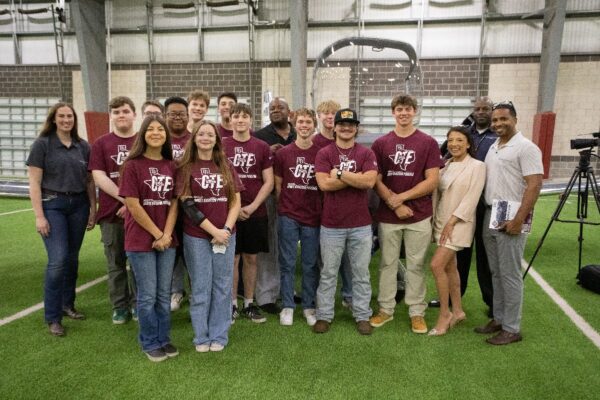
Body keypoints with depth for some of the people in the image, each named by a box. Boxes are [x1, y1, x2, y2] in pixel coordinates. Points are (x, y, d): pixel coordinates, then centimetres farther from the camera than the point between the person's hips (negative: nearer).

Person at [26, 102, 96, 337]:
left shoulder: (83, 146, 9)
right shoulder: (42, 144, -2)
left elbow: (89, 181, 12)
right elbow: (34, 182, -5)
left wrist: (93, 208, 8)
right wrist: (39, 216, -11)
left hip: (79, 205, 4)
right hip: (53, 205, -4)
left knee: (72, 259, 10)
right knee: (58, 260, -10)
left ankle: (67, 305, 27)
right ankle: (52, 317, 2)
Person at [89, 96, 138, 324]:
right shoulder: (101, 144, 6)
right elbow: (98, 177, -4)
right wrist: (125, 198, -15)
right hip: (111, 212, 1)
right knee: (116, 263, 9)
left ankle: (137, 305, 23)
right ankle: (119, 307, 22)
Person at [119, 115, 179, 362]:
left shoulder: (171, 166, 6)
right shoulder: (132, 165, -7)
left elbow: (174, 203, 4)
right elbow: (133, 205, -12)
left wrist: (167, 234, -8)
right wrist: (157, 234, -10)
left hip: (167, 239, 4)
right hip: (141, 240, -4)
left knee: (164, 293, 13)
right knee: (147, 295, 5)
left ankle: (164, 339, 28)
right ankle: (150, 343, 22)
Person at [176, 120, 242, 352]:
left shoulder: (226, 167, 8)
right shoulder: (185, 168, -1)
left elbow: (236, 201, 4)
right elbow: (187, 205, -8)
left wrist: (226, 229, -10)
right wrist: (213, 231, -13)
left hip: (225, 235, 3)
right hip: (196, 237, -2)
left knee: (222, 287, 8)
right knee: (200, 288, 5)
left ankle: (219, 335, 21)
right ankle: (201, 337, 20)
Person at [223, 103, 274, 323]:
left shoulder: (262, 147, 3)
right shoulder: (221, 146, 0)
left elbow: (268, 182, 1)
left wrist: (252, 206, -10)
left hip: (255, 212, 1)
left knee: (251, 258, 10)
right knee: (232, 258, 6)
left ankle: (249, 303, 22)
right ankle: (232, 304, 19)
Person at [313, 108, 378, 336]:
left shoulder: (366, 153, 3)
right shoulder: (324, 153, 1)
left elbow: (370, 181, -14)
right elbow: (324, 184, -14)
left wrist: (339, 173, -13)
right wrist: (357, 178, -12)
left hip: (361, 224, 1)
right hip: (331, 224, -1)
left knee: (361, 273, 10)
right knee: (328, 273, 9)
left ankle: (362, 316, 24)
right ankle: (324, 316, 22)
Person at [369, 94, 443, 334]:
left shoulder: (428, 143, 0)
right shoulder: (380, 144, 4)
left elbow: (432, 181, -5)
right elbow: (375, 181, 1)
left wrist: (401, 197, -11)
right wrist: (394, 205, -11)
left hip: (419, 215, -1)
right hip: (387, 215, 1)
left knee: (416, 265, 8)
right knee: (387, 264, 11)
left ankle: (417, 312, 21)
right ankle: (385, 309, 24)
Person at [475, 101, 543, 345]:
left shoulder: (526, 148, -9)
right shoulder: (493, 147, 15)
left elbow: (534, 186, -16)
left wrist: (519, 220, -21)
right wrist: (488, 214, 11)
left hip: (511, 219, -8)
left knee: (510, 275, -1)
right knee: (496, 273, 14)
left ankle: (512, 328, 10)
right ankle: (498, 319, 26)